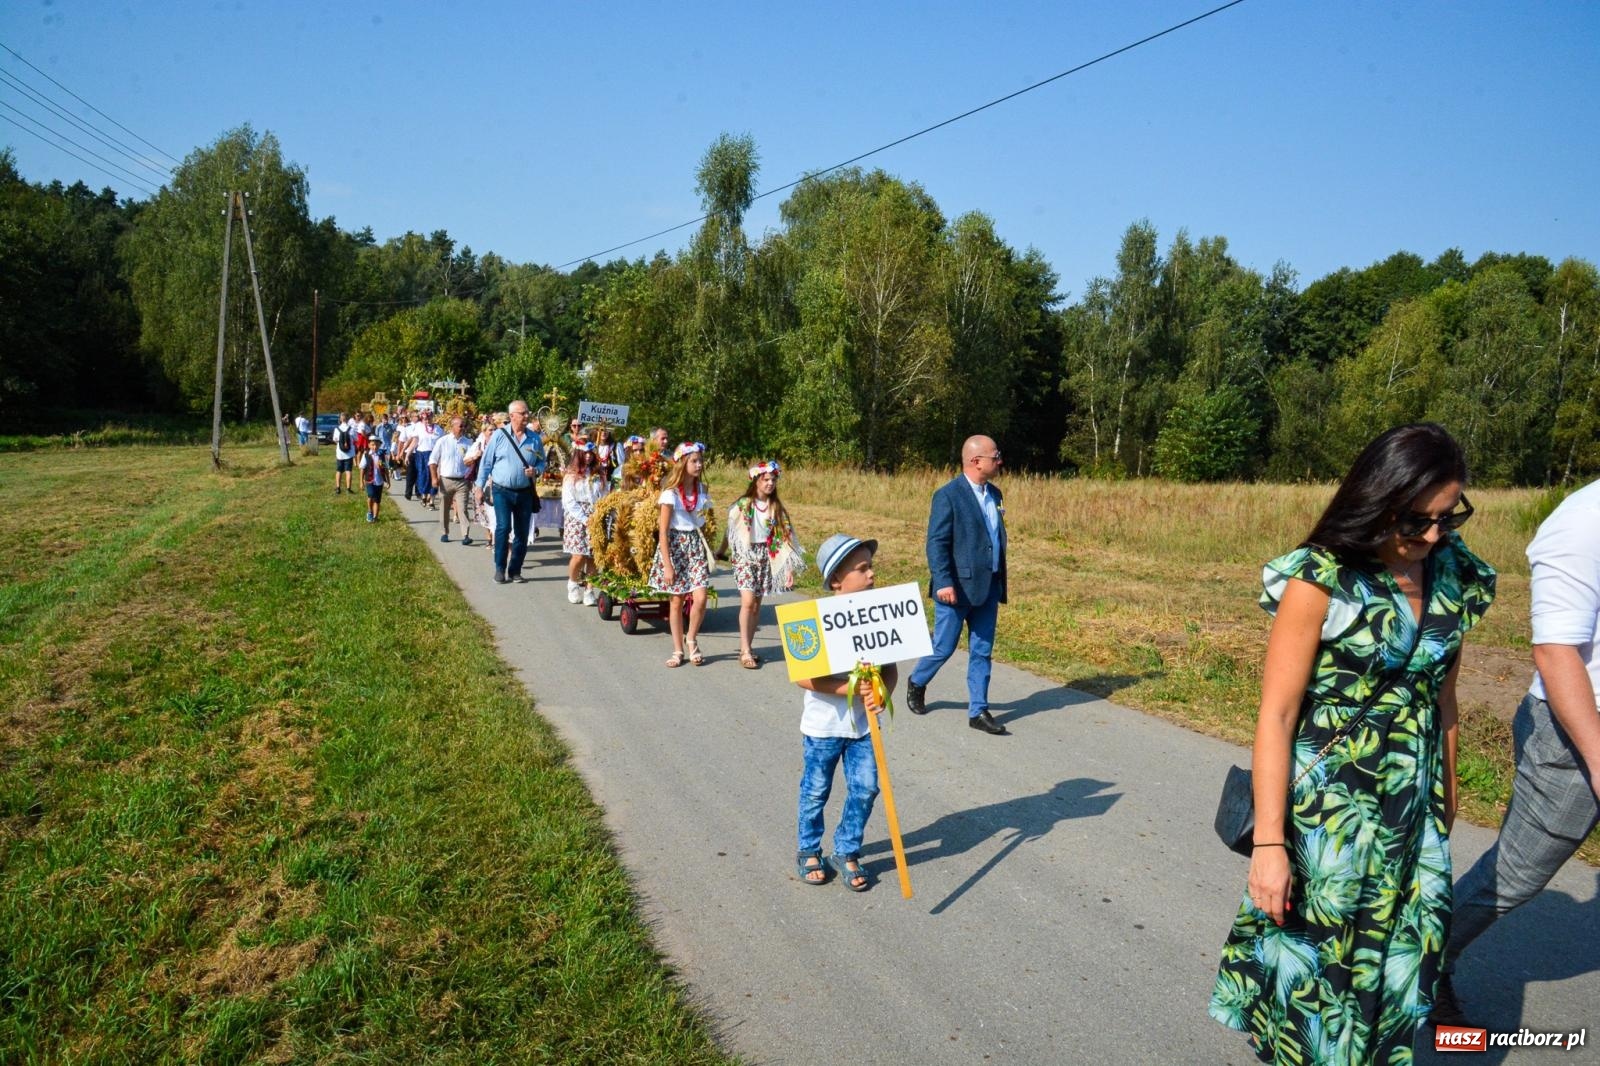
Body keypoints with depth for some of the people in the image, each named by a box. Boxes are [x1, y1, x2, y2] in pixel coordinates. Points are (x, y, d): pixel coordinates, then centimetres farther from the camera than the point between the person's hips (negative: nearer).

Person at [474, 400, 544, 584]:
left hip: (525, 493, 3)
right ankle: (500, 569, -1)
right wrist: (480, 487, 0)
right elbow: (486, 463, 0)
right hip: (502, 491, -3)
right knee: (503, 527, -12)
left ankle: (515, 570, 18)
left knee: (522, 532, 6)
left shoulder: (535, 439, 3)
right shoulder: (499, 435, -4)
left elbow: (542, 462, 13)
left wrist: (536, 471, -10)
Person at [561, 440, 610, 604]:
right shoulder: (571, 475, 3)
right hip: (576, 520, -3)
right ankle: (573, 584, 16)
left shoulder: (598, 474, 13)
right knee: (579, 556, -10)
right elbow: (569, 502, -4)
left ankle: (589, 590, 7)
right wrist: (585, 519, -12)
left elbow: (605, 497, 8)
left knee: (593, 556, -3)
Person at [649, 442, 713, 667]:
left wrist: (709, 550, 6)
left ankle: (692, 639, 15)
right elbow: (663, 531, -12)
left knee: (700, 598, -10)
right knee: (677, 600, 4)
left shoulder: (702, 490, 4)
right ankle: (678, 650, 18)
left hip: (696, 544, 3)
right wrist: (667, 565, -15)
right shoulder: (671, 492, -11)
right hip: (675, 545, -3)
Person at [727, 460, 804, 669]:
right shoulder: (743, 505, -3)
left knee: (757, 604, 5)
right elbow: (732, 531, 2)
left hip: (766, 557, 4)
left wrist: (789, 567, 2)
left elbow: (784, 537, 5)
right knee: (748, 601, -14)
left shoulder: (776, 507, 6)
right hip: (745, 555, -4)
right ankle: (745, 651, -11)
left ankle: (747, 647, 14)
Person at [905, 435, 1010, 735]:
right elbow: (936, 543, -15)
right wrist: (943, 583, -23)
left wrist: (1000, 581, 17)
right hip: (958, 587, -7)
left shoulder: (993, 494, 11)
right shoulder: (948, 495, -13)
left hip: (988, 587, 7)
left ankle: (978, 711, 15)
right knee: (944, 647, 4)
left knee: (982, 651, 8)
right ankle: (917, 682, 32)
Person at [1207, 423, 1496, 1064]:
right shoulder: (1321, 580, -16)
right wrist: (1269, 841, -19)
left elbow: (1442, 698, 13)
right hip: (1328, 809, -5)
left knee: (1401, 959, 13)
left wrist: (1446, 794, 20)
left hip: (1414, 809, 5)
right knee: (1317, 956, 7)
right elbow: (1276, 715, -16)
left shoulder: (1455, 577, 0)